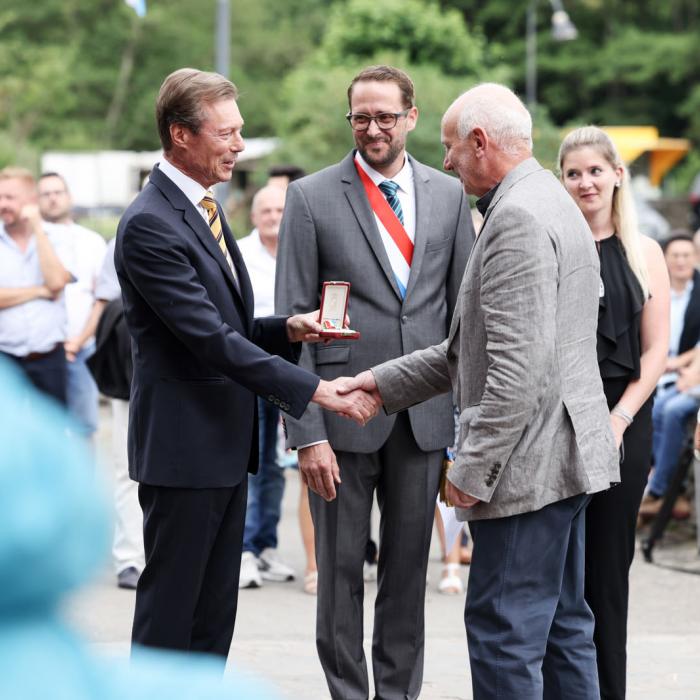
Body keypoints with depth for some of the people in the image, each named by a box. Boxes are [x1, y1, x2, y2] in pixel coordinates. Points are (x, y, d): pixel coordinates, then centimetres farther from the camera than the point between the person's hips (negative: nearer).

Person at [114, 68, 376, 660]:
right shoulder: (150, 224, -17)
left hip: (225, 445, 10)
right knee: (169, 612, -3)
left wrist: (287, 329, 1)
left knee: (214, 616, 13)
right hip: (182, 447, -10)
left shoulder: (203, 210, 15)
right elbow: (212, 340, -23)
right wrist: (315, 390, -24)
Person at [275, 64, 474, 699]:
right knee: (341, 569, 4)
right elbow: (292, 322, -4)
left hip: (425, 414, 3)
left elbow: (464, 308, 11)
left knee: (409, 569, 10)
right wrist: (307, 432, -11)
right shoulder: (312, 198, -2)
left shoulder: (449, 195, 8)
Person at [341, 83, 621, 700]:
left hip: (530, 462, -11)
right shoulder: (550, 203, 17)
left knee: (503, 631, -6)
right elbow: (477, 345, 21)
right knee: (562, 627, 15)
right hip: (565, 457, 11)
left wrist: (472, 469, -19)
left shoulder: (518, 220, -17)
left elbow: (518, 367, -24)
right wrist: (385, 382, 19)